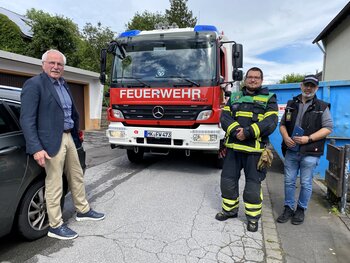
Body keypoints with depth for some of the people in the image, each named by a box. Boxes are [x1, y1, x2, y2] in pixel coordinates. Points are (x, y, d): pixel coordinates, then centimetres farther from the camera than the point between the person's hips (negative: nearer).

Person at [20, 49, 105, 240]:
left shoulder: (63, 84, 14)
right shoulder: (34, 84, -10)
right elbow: (27, 119, -16)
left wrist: (75, 133, 14)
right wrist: (36, 148, -23)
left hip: (68, 137, 8)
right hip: (52, 141, -8)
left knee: (77, 176, 18)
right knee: (54, 183, 1)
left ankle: (83, 210, 35)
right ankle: (55, 226, 16)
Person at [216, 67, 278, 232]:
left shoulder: (269, 99, 5)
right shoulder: (234, 97, 13)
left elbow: (270, 122, -9)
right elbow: (225, 117, 0)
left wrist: (248, 132, -20)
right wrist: (235, 131, -18)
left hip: (255, 149, -3)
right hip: (233, 147, 3)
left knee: (253, 185, 5)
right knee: (228, 180, 11)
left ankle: (253, 217, 24)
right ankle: (230, 209, 31)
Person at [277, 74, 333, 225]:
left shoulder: (322, 107, 1)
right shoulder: (291, 104, 11)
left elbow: (328, 128, -4)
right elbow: (282, 124, 13)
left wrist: (308, 138, -16)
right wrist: (285, 137, -7)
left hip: (310, 153, -3)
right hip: (291, 151, 3)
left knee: (306, 183, 6)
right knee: (289, 181, 9)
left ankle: (301, 210, 23)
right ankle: (288, 208, 23)